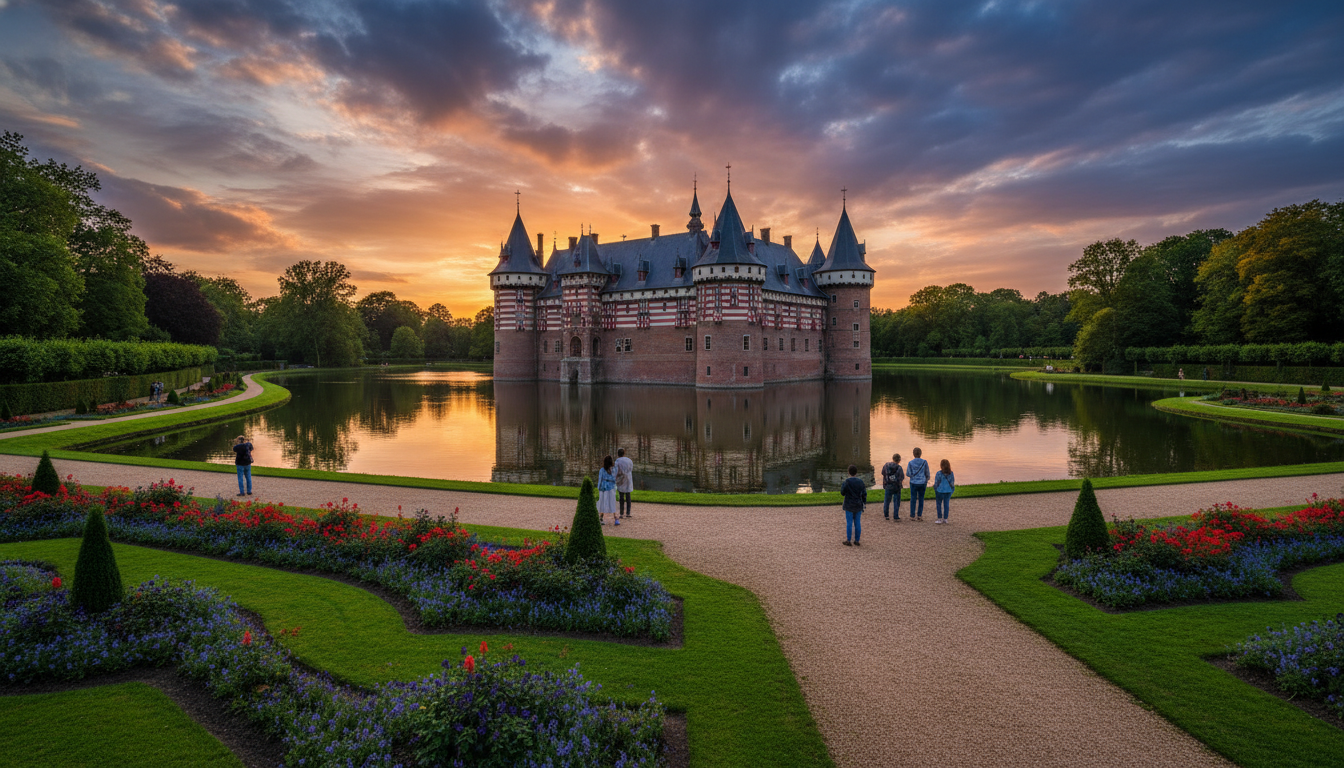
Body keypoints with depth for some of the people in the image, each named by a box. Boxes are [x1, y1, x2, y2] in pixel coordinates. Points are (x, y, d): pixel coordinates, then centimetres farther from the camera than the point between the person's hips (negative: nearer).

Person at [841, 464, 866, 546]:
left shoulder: (847, 481, -14)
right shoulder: (860, 482, -2)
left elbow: (843, 493, -8)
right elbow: (864, 494, 3)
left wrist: (842, 485, 8)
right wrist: (864, 502, 17)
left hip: (849, 506, -3)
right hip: (858, 506, 3)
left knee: (849, 523, 3)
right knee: (857, 523, 10)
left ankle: (848, 541, 7)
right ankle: (856, 540, 15)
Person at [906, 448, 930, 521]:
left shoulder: (910, 463, -8)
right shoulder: (924, 462, -6)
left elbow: (908, 474, -3)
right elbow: (927, 473, 1)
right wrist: (926, 481, 18)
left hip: (913, 483, 0)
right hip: (922, 483, 1)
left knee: (913, 499, 8)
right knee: (921, 499, 12)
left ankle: (912, 516, 10)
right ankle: (919, 515, 10)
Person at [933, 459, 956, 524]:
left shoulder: (939, 473, -16)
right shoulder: (951, 473, -5)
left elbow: (936, 483, -11)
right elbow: (952, 482, 1)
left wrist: (935, 490, 4)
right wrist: (952, 490, 13)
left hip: (940, 491, -4)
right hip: (948, 491, 4)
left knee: (939, 504, 9)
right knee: (946, 504, 11)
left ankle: (940, 518, 9)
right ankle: (945, 519, 17)